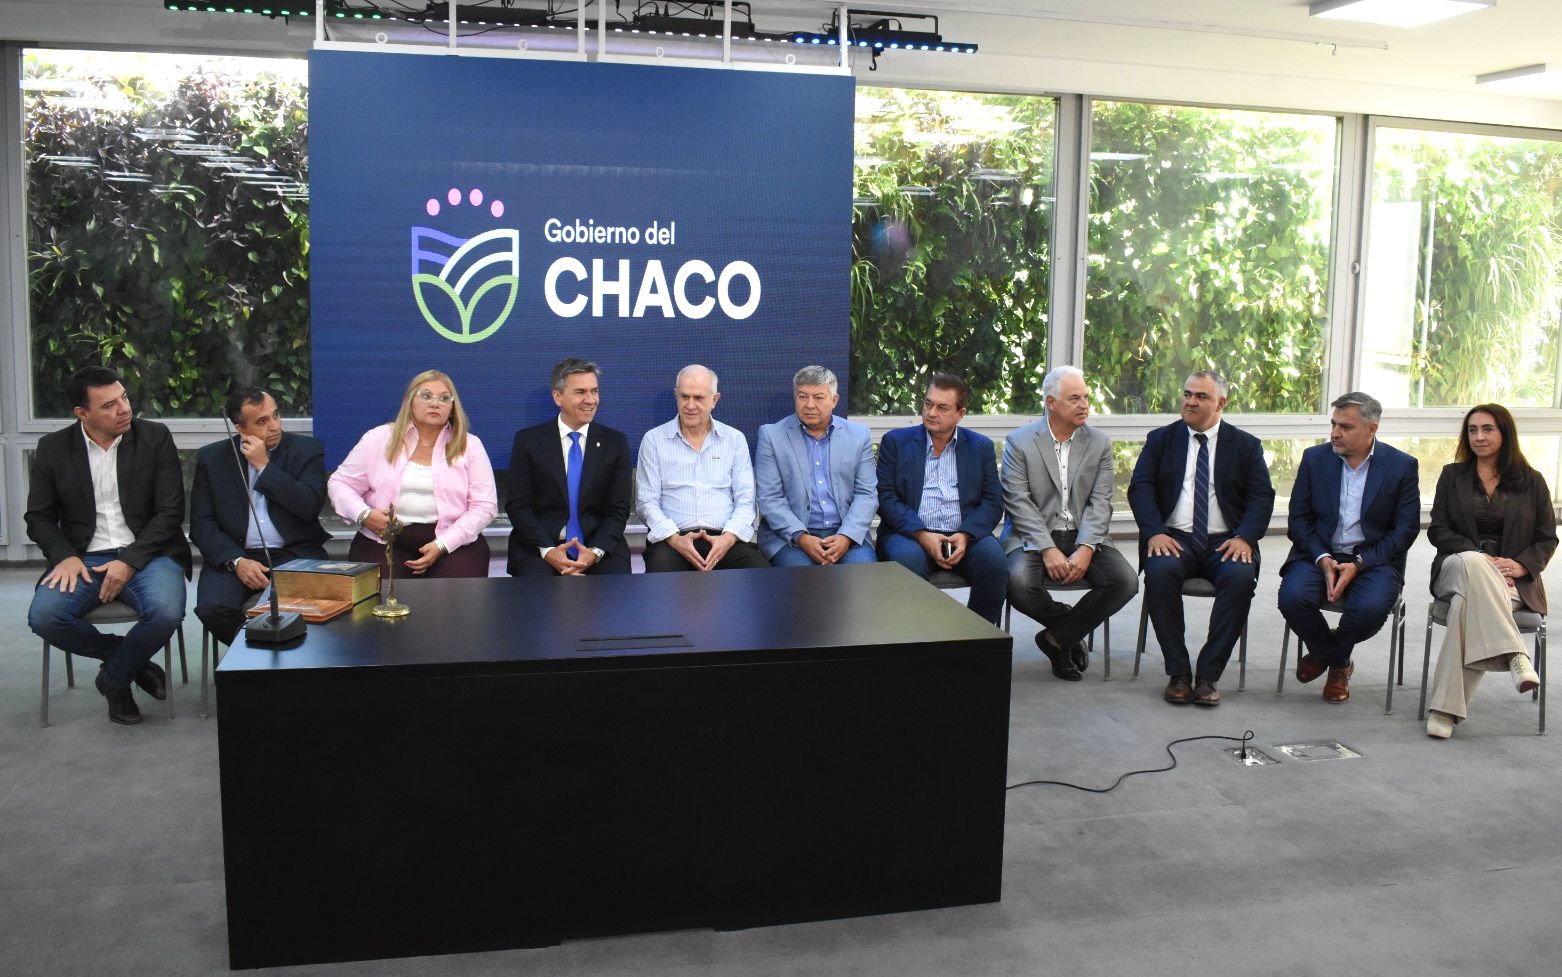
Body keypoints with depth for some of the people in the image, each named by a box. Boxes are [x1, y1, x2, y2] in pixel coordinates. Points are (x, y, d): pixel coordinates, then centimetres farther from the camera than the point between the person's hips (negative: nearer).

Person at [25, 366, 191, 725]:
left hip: (146, 552, -1)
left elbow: (171, 511, -4)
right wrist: (65, 556, -11)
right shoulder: (53, 448, 5)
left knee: (166, 612, -32)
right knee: (43, 617, -27)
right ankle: (133, 662, -1)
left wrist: (129, 561, -15)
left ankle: (114, 677, 1)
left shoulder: (155, 437, -1)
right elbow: (38, 517, 10)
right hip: (83, 558, 2)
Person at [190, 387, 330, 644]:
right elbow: (202, 524, 3)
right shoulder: (211, 457, 8)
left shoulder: (307, 450, 4)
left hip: (295, 555, -1)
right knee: (213, 608, -28)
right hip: (233, 556, 1)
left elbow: (310, 506, -11)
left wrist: (264, 466, -11)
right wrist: (236, 561, -14)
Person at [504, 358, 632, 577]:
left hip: (598, 545, 2)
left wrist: (595, 552, -14)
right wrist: (547, 550, -16)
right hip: (538, 545, -1)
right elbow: (517, 505, -1)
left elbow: (618, 509, 3)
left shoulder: (615, 443, 6)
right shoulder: (528, 440, 3)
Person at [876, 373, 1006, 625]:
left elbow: (993, 502, 7)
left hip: (964, 535, 2)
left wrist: (966, 535, -13)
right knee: (908, 559, -35)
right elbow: (886, 497, 0)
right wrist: (922, 535, -15)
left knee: (994, 561, -28)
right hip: (911, 535, -2)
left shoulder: (981, 447, 15)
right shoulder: (896, 441, 9)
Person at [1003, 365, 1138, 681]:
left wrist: (1085, 549, -17)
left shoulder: (1100, 444, 9)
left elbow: (1100, 503, 1)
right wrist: (1047, 549, -20)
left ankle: (1056, 638, -3)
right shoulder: (1019, 442, 1)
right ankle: (1068, 624, 2)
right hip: (1035, 537, -2)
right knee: (1019, 582, -33)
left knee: (1125, 581, -23)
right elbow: (1018, 501, -8)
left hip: (1084, 537, 3)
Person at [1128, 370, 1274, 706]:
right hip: (1174, 538, 0)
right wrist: (1154, 532, -15)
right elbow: (1140, 488, 2)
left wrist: (1245, 537, -15)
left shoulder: (1246, 445, 13)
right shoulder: (1161, 439, 13)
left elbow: (1261, 497, 4)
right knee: (1160, 571, -33)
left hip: (1225, 542, 0)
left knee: (1241, 577, -32)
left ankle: (1208, 674, -21)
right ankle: (1178, 672, -21)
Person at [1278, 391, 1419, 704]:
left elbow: (1405, 528, -3)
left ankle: (1326, 654, 5)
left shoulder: (1402, 466, -1)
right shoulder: (1314, 458, 5)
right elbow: (1298, 518, 4)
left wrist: (1359, 564, -14)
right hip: (1319, 554, 2)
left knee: (1372, 607, -33)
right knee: (1292, 597, -29)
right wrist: (1323, 559, -13)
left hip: (1373, 558, -1)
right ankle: (1338, 662, 4)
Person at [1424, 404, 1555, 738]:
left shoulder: (1531, 482, 13)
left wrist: (1522, 565, -12)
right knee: (1471, 561, -40)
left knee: (1467, 602, -37)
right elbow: (1438, 529, 6)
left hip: (1512, 580, -1)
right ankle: (1515, 656, -49)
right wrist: (1481, 558, -11)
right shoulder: (1452, 475, 15)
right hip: (1457, 569, 1)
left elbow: (1547, 539, 10)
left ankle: (1446, 708, -42)